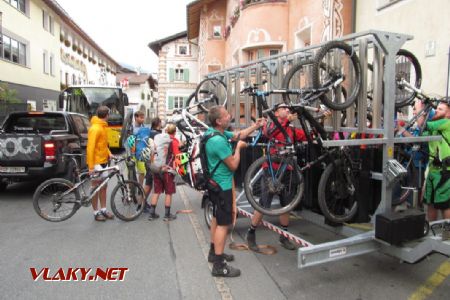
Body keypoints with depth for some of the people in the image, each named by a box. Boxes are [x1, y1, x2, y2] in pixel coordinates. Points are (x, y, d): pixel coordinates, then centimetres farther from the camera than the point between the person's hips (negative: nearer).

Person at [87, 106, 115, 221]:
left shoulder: (102, 127, 11)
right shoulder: (95, 128, -19)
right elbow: (90, 148, -22)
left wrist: (109, 153, 3)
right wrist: (91, 166, -24)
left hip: (104, 161, 9)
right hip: (96, 162, -9)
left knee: (103, 186, 13)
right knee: (96, 187, 2)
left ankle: (103, 210, 22)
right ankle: (96, 212, 14)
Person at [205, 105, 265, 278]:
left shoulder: (215, 133, 4)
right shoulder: (219, 141, -27)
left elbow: (239, 135, 17)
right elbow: (233, 165, -21)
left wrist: (256, 126, 12)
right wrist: (238, 147, -8)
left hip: (216, 184, 10)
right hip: (222, 186, -10)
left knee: (217, 218, 21)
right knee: (224, 224, -4)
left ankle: (214, 252, 36)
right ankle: (219, 266, 4)